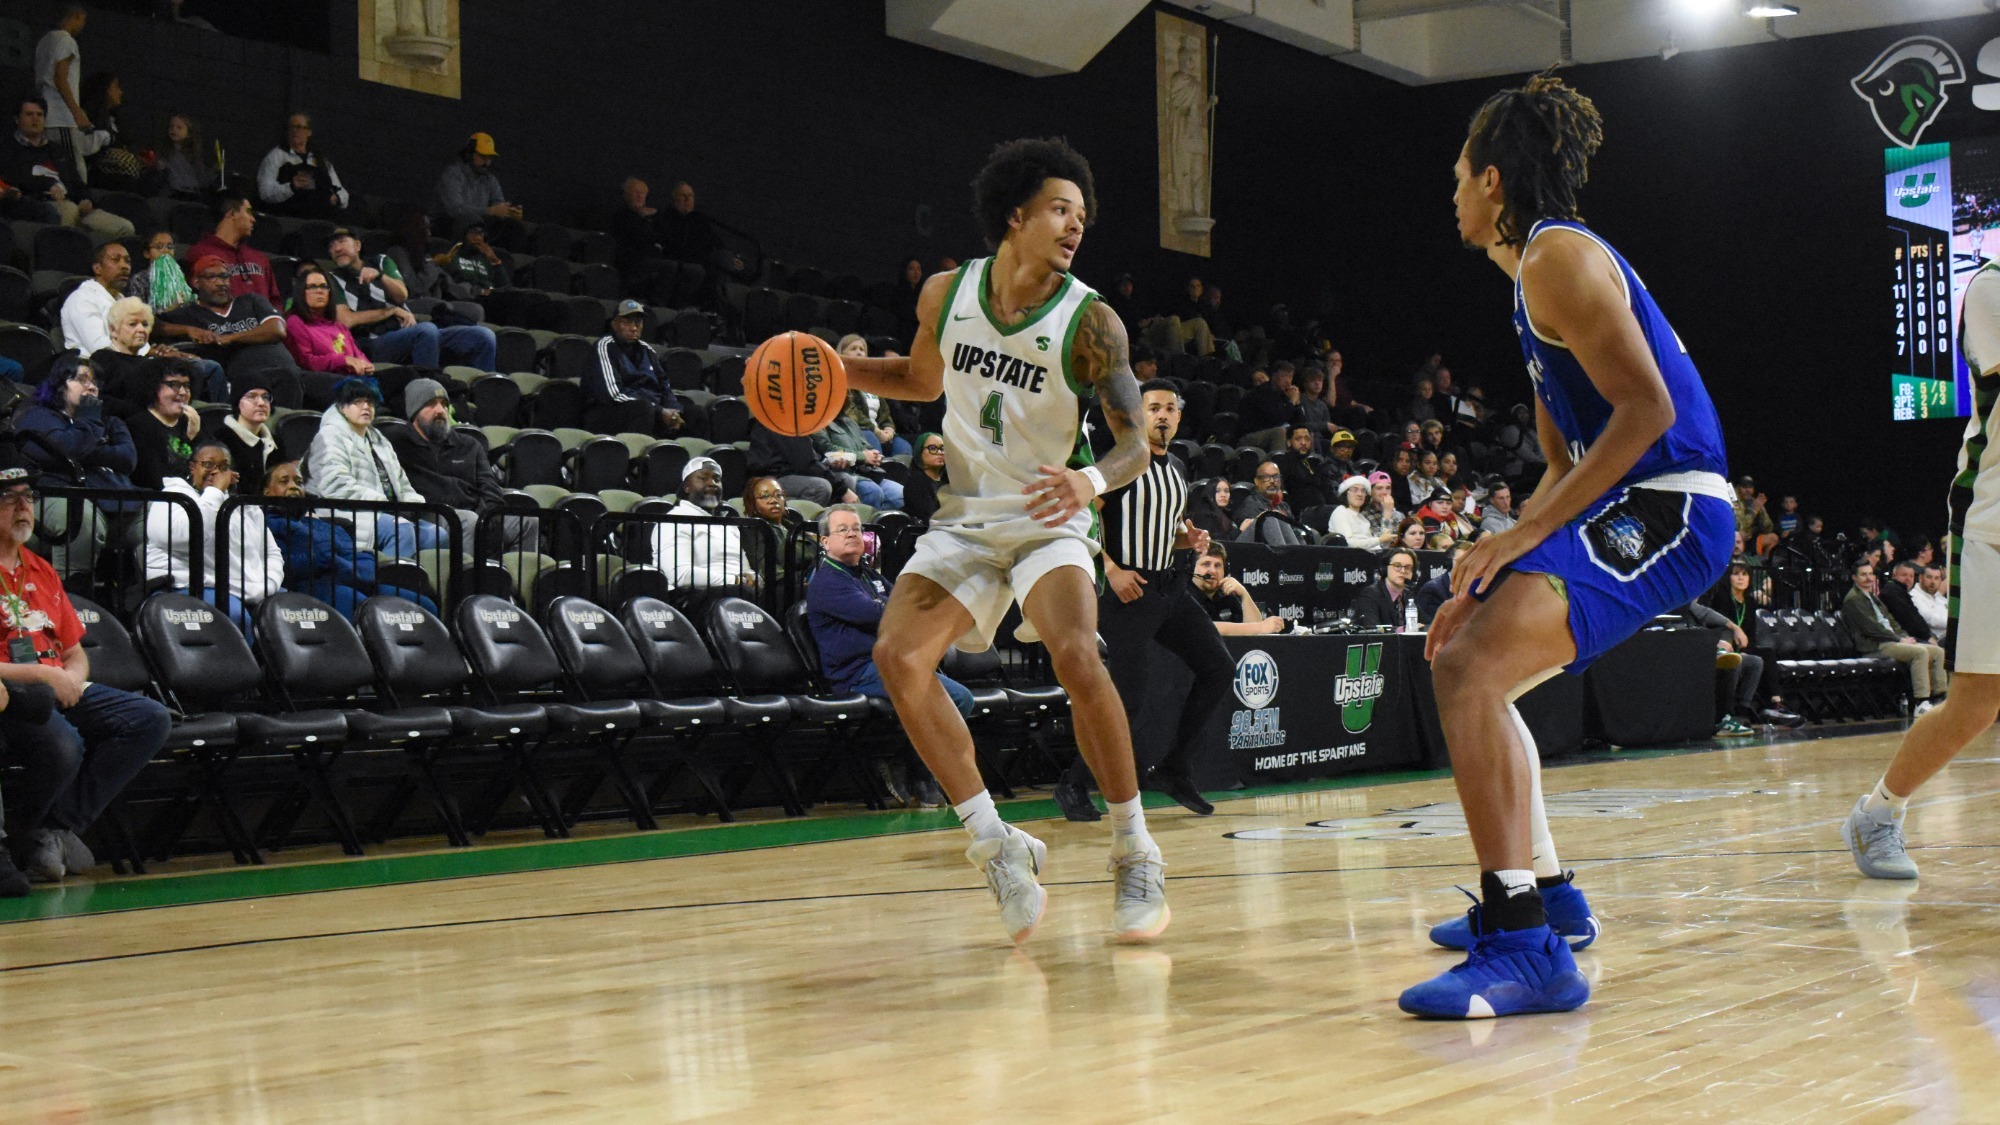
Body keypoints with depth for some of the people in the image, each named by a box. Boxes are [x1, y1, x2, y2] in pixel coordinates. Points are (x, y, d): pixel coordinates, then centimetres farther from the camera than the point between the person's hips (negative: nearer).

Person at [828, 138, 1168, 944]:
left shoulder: (1090, 322, -14)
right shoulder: (946, 295, -3)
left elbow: (1137, 439, -15)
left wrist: (1092, 480, -37)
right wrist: (839, 371, 0)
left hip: (1047, 519, -4)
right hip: (965, 517, 4)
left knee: (1077, 658, -28)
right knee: (898, 657, -16)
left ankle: (1135, 855, -12)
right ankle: (998, 847, -7)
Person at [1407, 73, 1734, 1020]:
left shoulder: (1561, 256, -10)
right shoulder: (1537, 273, 23)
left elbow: (1646, 410, -21)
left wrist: (1521, 538, -22)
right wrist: (1493, 575, 18)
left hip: (1667, 508, -11)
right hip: (1630, 505, 11)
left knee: (1472, 666, -26)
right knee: (1465, 662, 22)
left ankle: (1525, 947, -31)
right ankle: (1544, 893, 30)